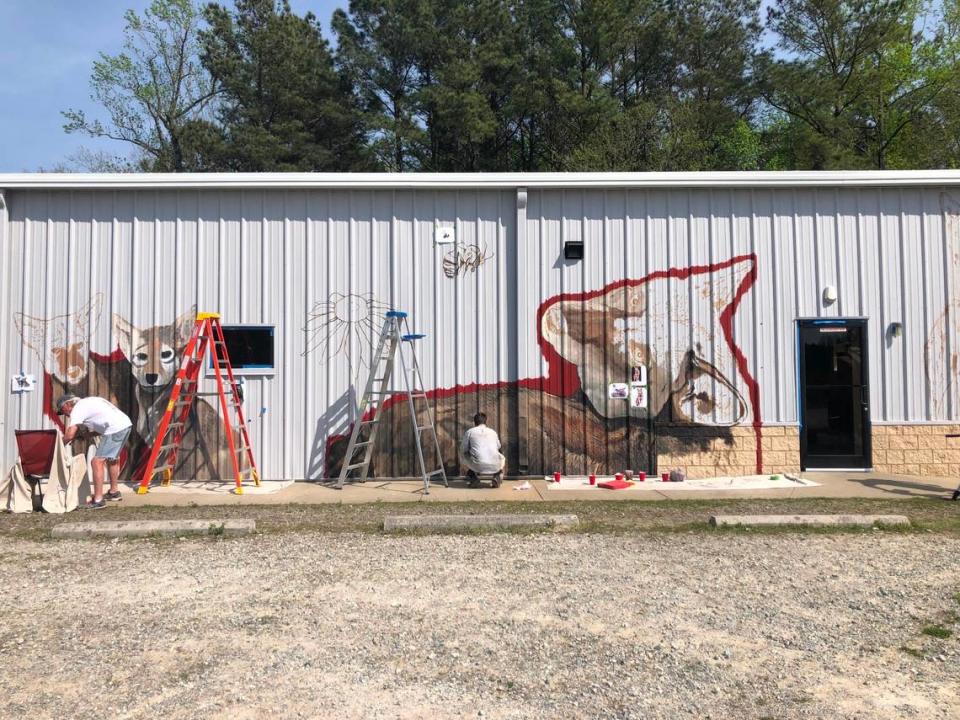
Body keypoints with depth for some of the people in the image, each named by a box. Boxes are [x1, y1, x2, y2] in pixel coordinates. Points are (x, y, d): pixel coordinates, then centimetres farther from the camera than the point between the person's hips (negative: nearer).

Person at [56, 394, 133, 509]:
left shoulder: (77, 409, -3)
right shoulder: (86, 403, 25)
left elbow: (70, 435, -12)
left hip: (115, 429, -10)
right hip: (125, 423, 10)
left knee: (97, 462, -7)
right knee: (112, 459, 27)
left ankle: (98, 500, -8)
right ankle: (114, 492, 41)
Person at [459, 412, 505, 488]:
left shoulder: (469, 432, 10)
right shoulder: (493, 432, 19)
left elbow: (463, 449, 17)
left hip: (478, 467, -2)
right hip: (495, 467, 2)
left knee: (463, 455, 27)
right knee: (502, 458, 37)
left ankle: (474, 478, 14)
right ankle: (497, 477, 10)